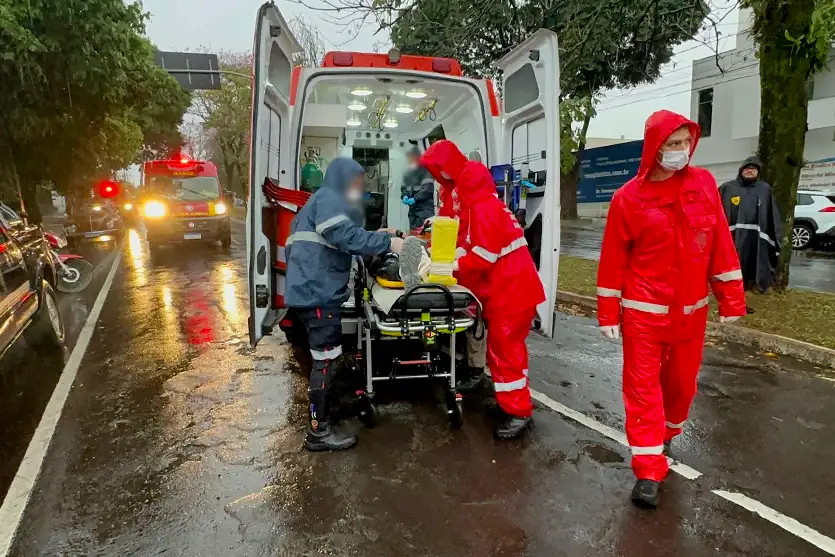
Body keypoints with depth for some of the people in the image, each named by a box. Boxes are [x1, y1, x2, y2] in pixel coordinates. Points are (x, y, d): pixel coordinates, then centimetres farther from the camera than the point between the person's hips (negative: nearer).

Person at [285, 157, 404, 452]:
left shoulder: (325, 200, 26)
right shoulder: (328, 198, -7)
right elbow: (347, 236, -21)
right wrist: (387, 242, -16)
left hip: (313, 290, 11)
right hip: (316, 292, -11)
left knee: (324, 357, 20)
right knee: (325, 358, -7)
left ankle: (322, 404, 36)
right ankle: (318, 432, 0)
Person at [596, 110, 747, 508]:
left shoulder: (704, 184, 0)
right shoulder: (629, 197, -9)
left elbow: (721, 245, 3)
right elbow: (613, 260, -5)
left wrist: (731, 299, 3)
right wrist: (609, 315, -4)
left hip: (691, 310, 4)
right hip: (644, 312, -3)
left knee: (682, 383, 18)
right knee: (643, 388, 1)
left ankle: (666, 435, 46)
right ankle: (648, 473, 10)